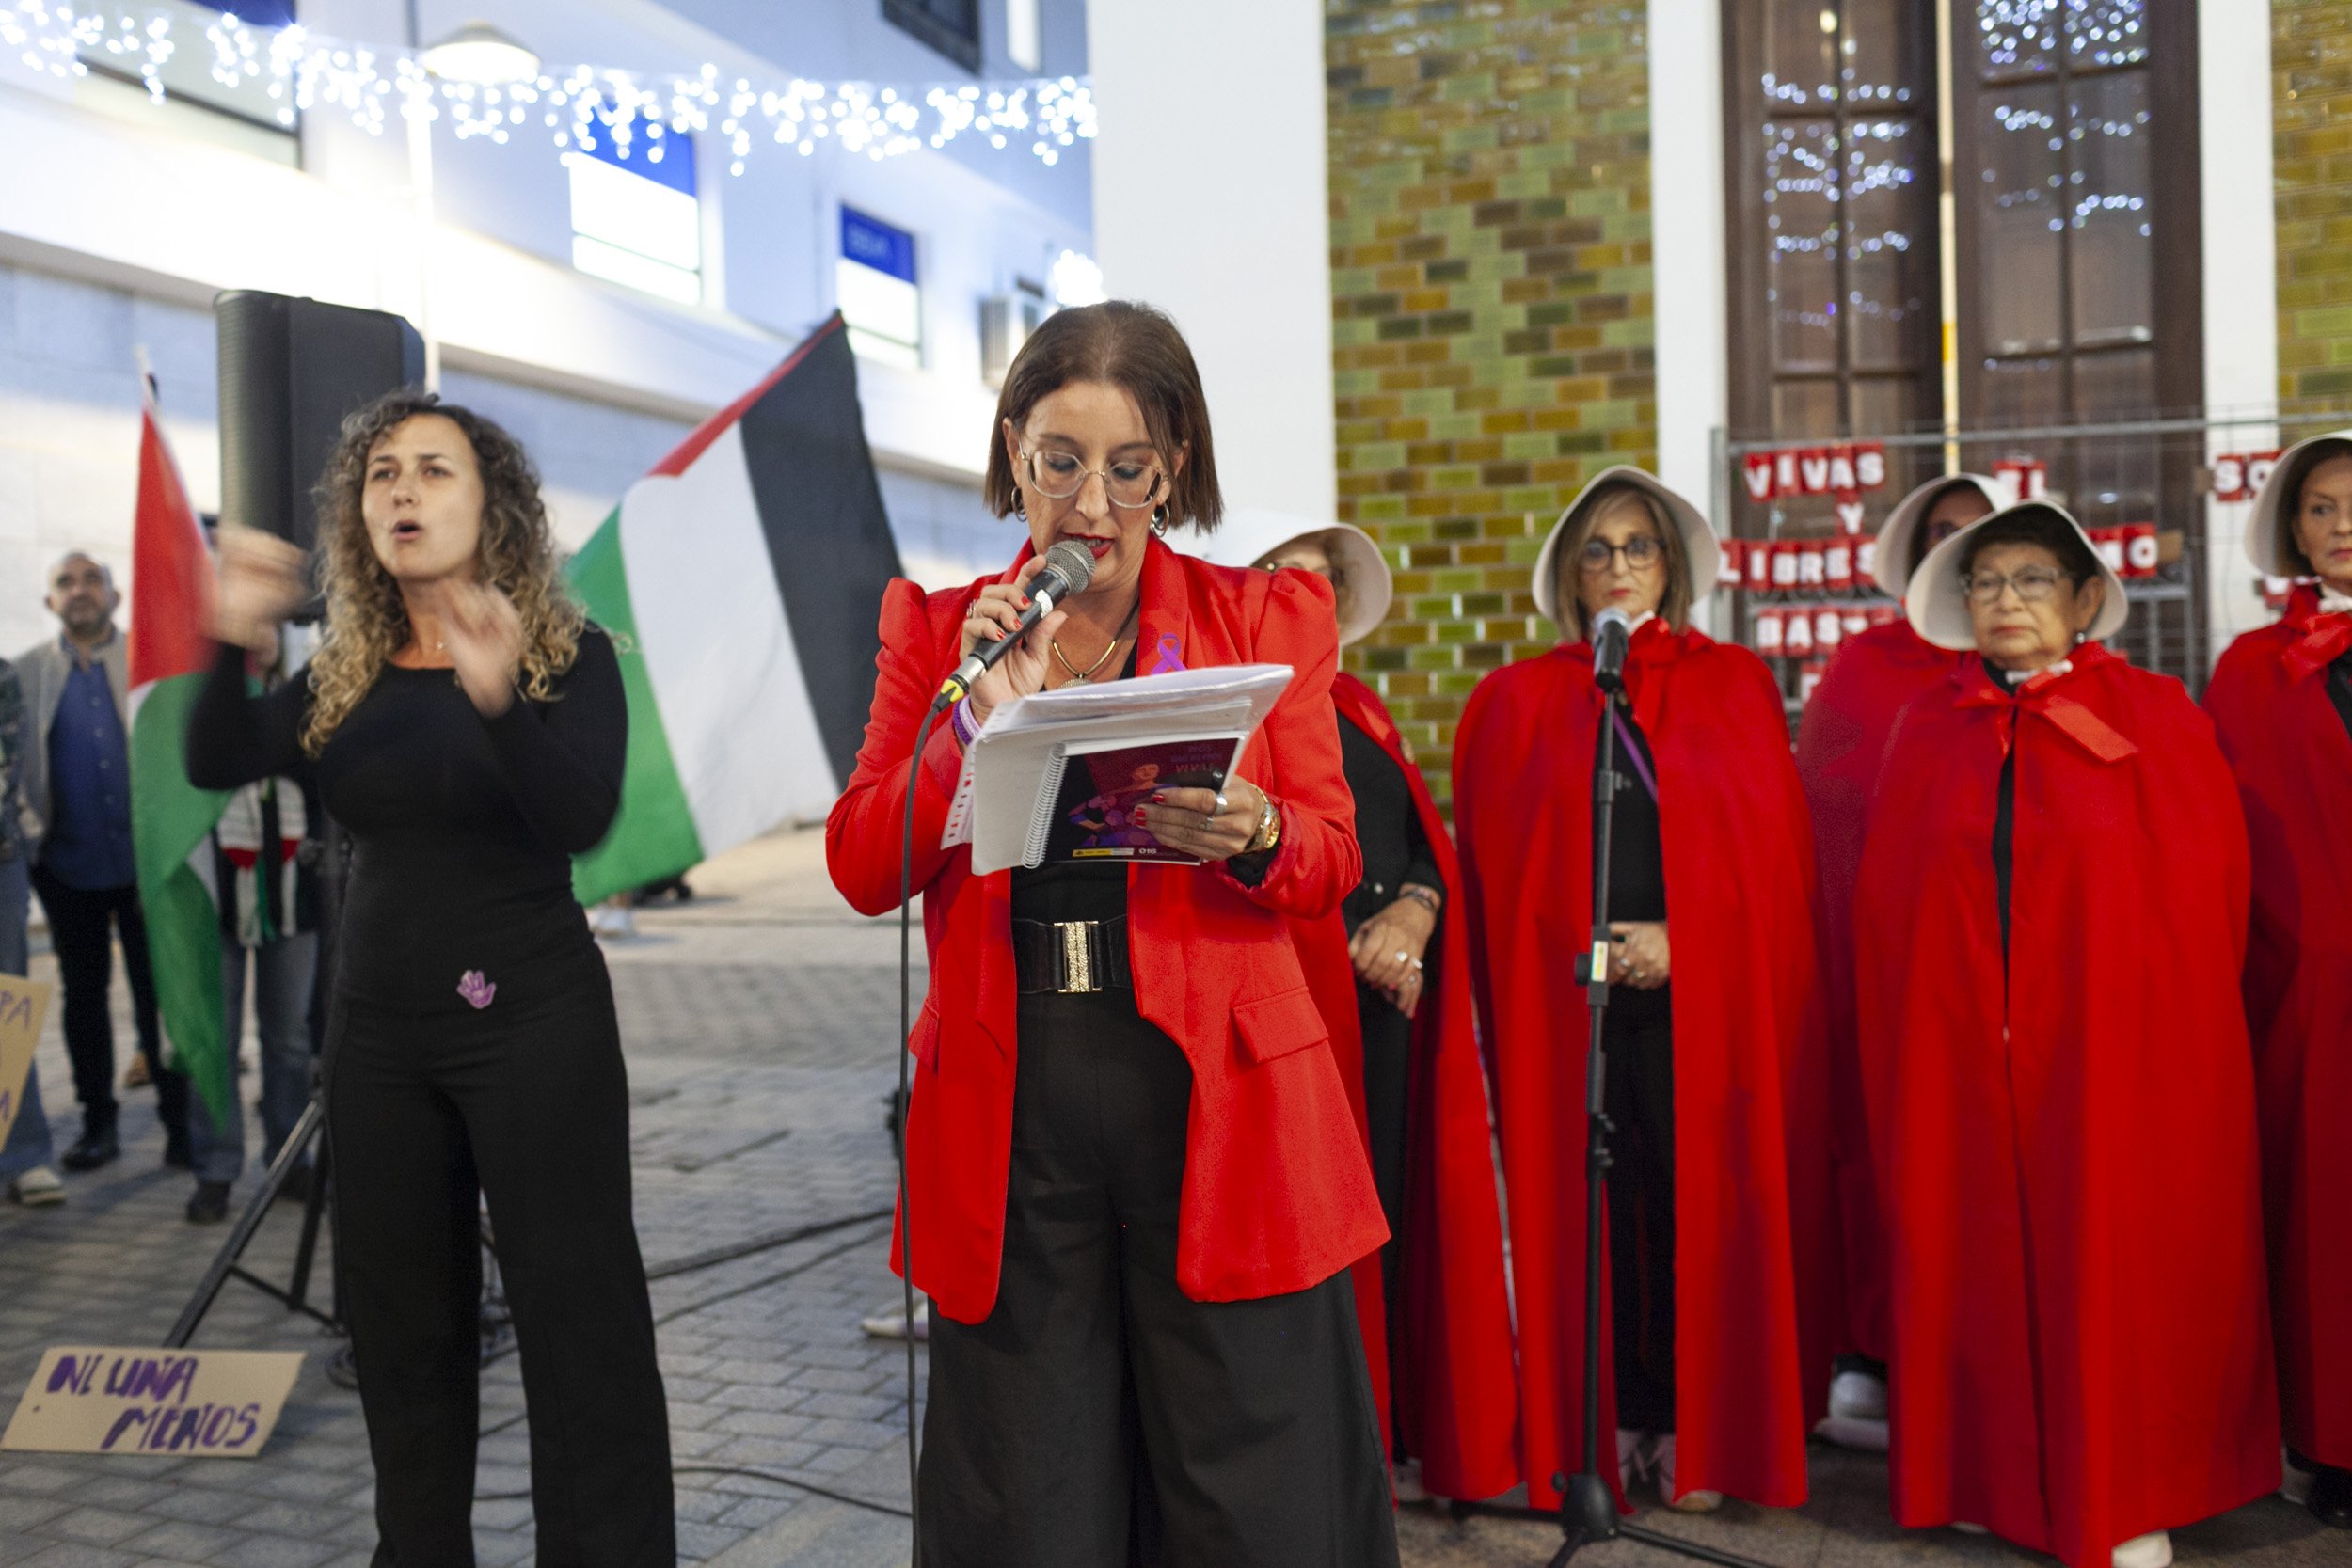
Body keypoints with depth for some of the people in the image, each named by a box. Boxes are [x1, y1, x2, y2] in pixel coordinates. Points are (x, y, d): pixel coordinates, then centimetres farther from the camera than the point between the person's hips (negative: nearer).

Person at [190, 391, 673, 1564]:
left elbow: (582, 821, -21)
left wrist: (499, 701, -38)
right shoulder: (343, 677, 8)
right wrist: (232, 641, -23)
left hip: (532, 1022, -5)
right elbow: (216, 766, -6)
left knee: (575, 1314, -3)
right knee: (401, 1322, 14)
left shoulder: (568, 656, -6)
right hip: (379, 1034, 5)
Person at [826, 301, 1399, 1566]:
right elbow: (860, 870, 3)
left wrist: (1249, 833, -19)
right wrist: (975, 722, -11)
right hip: (1010, 1118, 1)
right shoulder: (937, 629, 10)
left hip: (1216, 1104, -1)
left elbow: (1331, 857, 3)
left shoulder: (1267, 617, 7)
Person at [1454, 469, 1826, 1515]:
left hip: (1702, 994, 0)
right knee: (1587, 1205, 2)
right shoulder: (1517, 701, 11)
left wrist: (1682, 939, -9)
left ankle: (1697, 1433, 12)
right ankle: (1607, 1428, 13)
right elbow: (1497, 861, 6)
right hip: (1567, 998, 1)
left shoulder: (1735, 685, 10)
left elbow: (1772, 845, 3)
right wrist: (1583, 947, -7)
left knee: (1694, 1202, 0)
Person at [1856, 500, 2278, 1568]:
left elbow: (2208, 883, 0)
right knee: (1975, 1252, 7)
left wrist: (2175, 1026, -4)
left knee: (2112, 1261, 3)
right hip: (1957, 1050, 2)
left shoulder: (2153, 716, 3)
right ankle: (1992, 1478, 23)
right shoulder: (1926, 731, 9)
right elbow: (1883, 902, 7)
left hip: (2114, 1045, -2)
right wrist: (1901, 1034, 0)